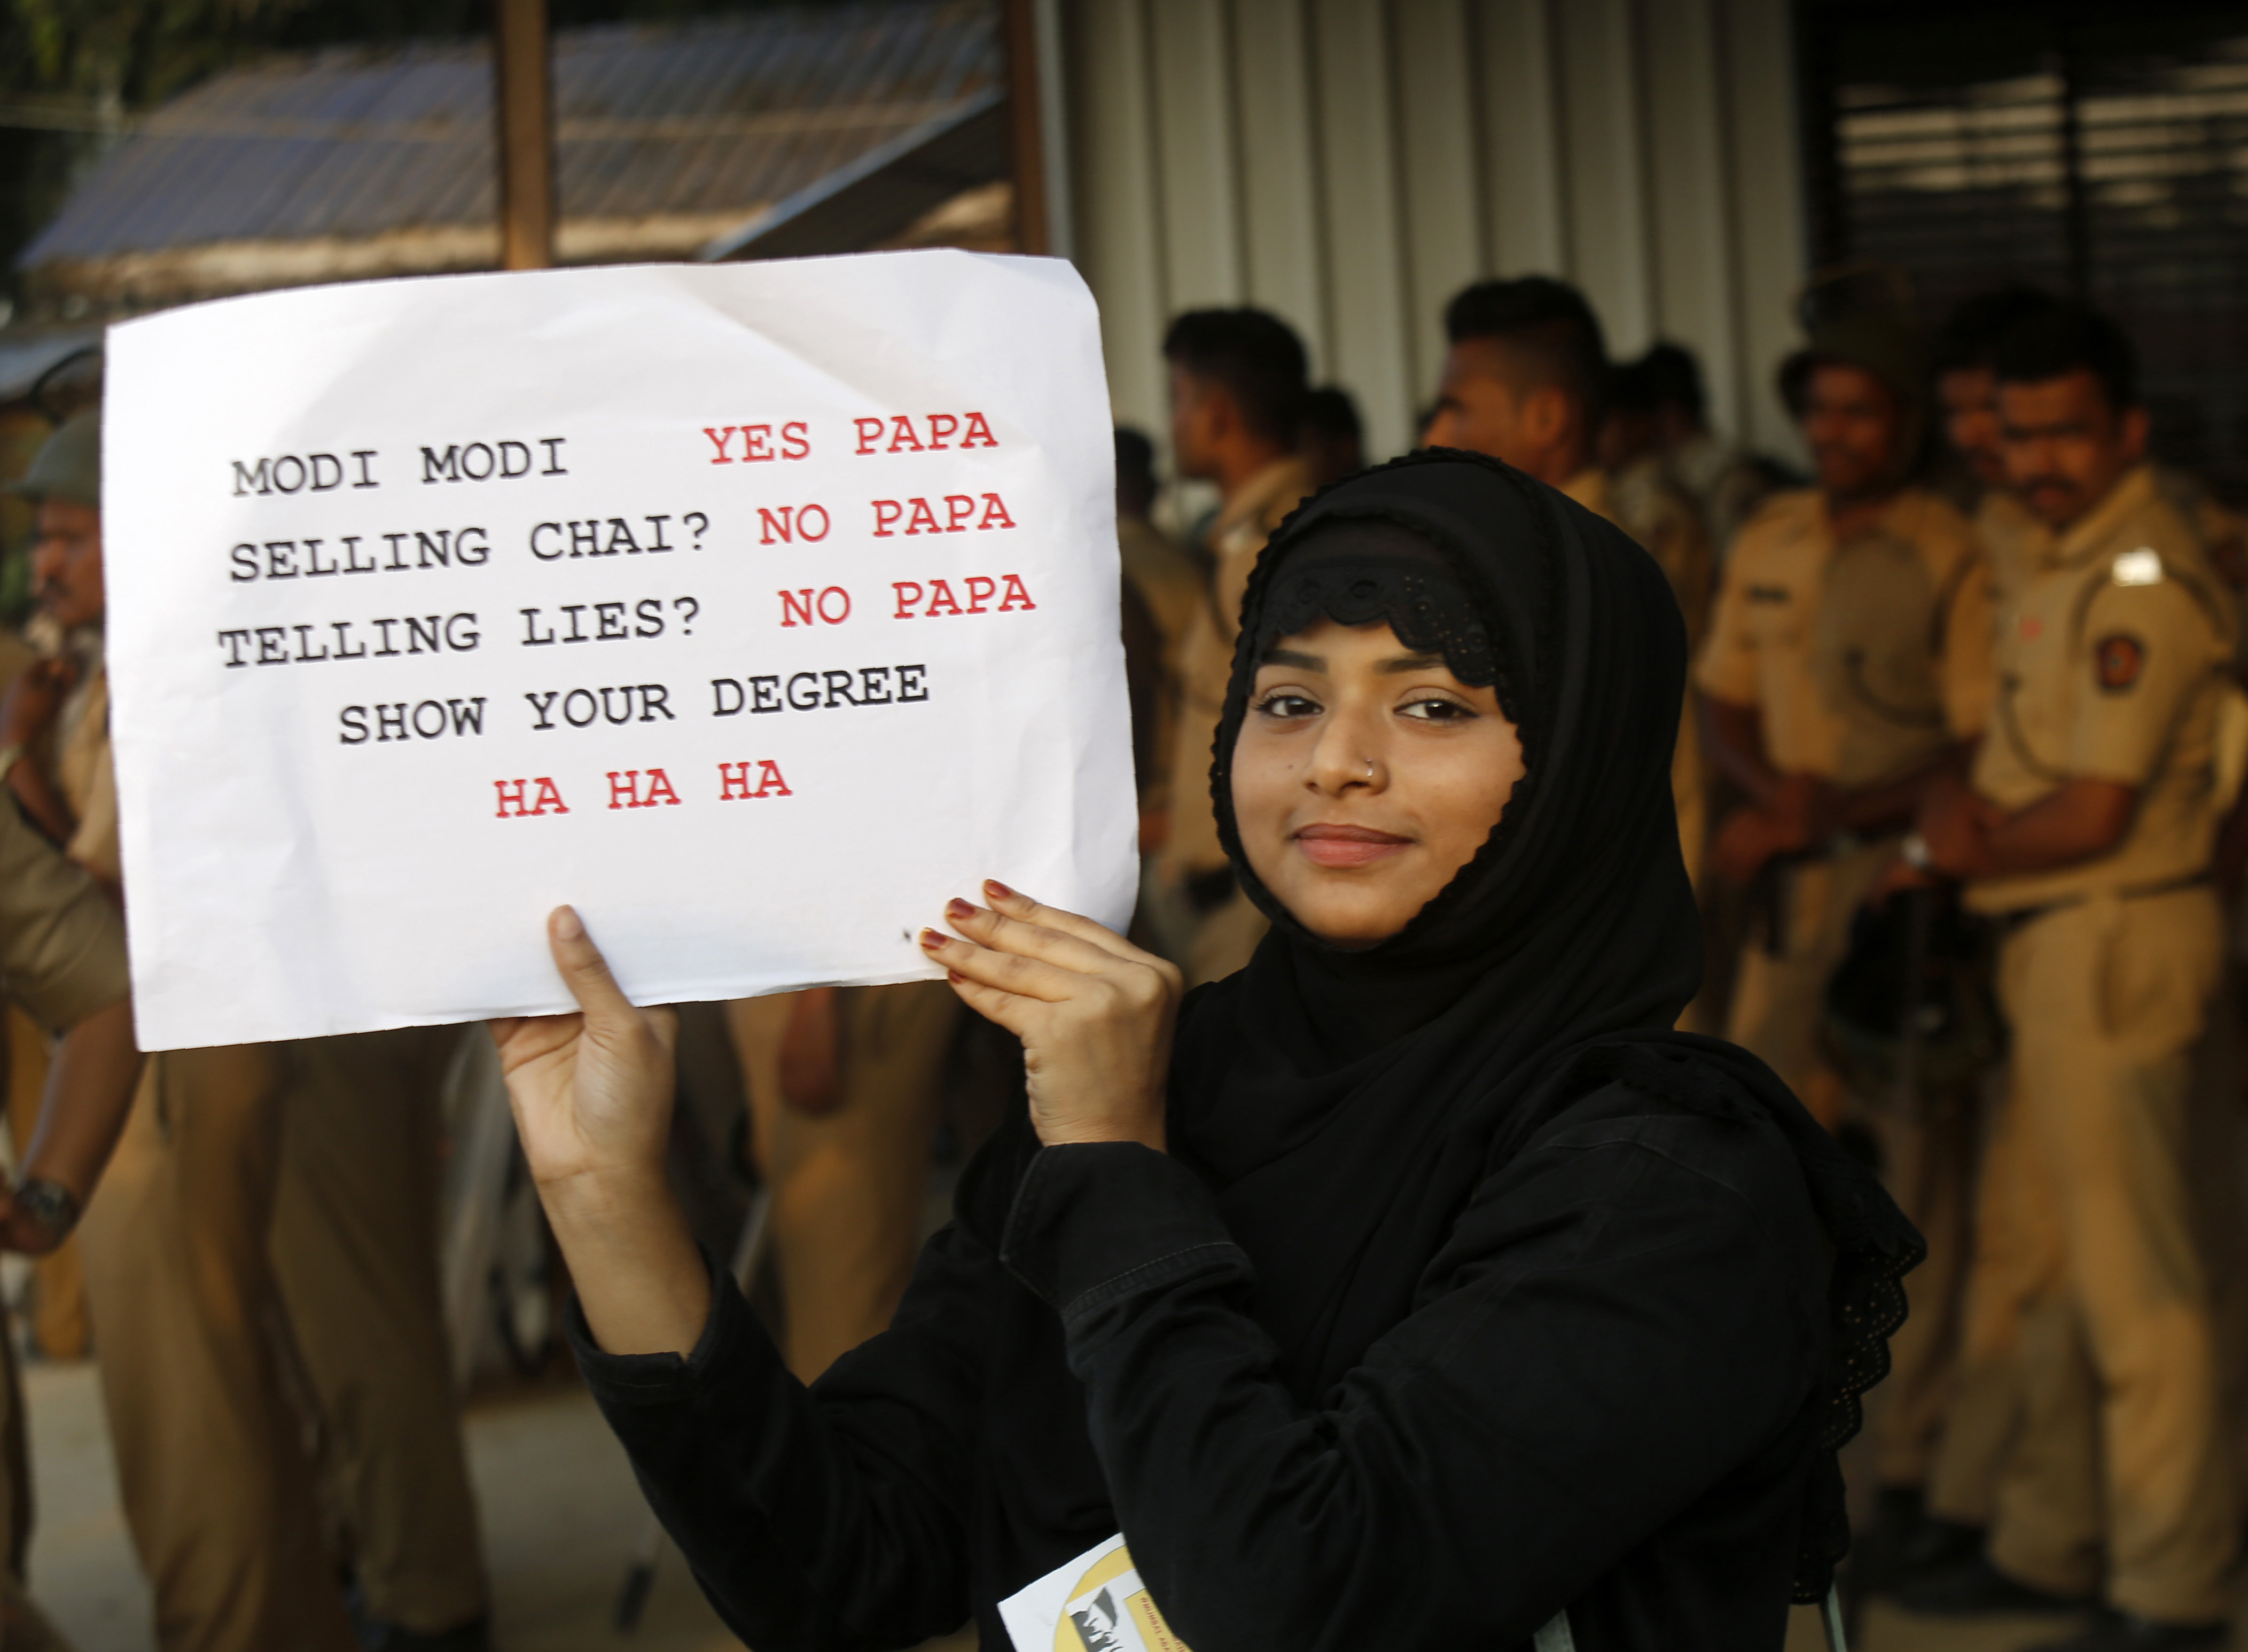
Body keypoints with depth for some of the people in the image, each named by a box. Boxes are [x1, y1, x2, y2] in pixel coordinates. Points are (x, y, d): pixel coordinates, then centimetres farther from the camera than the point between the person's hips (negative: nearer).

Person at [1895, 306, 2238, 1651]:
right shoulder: (2075, 562, 14)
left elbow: (2095, 815, -21)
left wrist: (1966, 847, -5)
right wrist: (1968, 812, -1)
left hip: (2119, 938, -10)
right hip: (2057, 941, 10)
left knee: (2134, 1277, -4)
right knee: (2035, 1256, 17)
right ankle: (2051, 1542, 28)